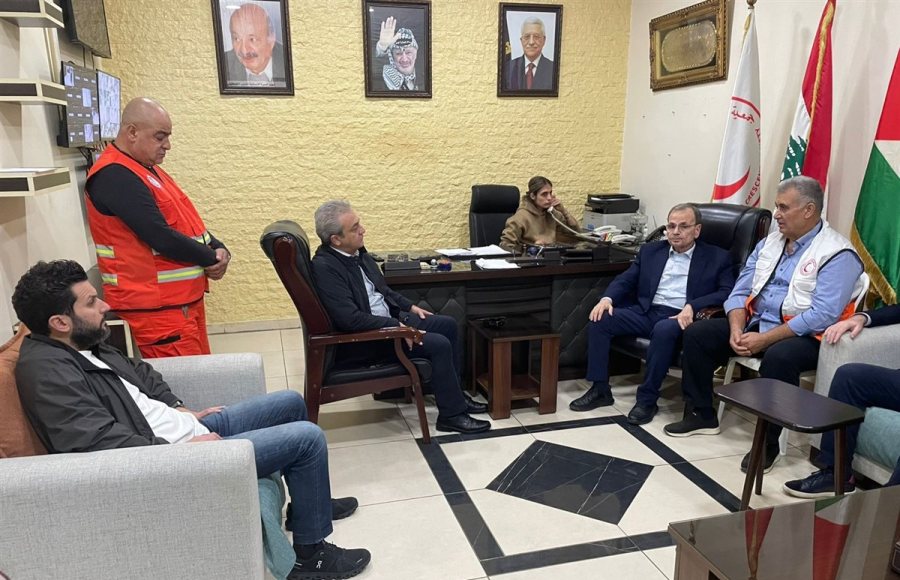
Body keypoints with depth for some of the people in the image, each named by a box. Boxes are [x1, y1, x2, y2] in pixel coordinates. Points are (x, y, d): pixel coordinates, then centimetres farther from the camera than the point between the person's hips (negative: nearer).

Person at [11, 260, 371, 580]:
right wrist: (184, 450, -21)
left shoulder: (82, 345, 8)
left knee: (291, 403, 17)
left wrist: (182, 411, 10)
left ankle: (309, 501, 36)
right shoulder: (46, 370, -22)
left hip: (192, 431, 10)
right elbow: (102, 444, -30)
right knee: (308, 438, -13)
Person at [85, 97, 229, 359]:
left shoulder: (146, 167, 15)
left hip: (185, 299, 10)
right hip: (155, 308, -10)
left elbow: (184, 221, 17)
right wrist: (211, 259, -10)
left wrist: (217, 248, -2)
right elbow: (160, 237, -24)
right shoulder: (114, 176, -17)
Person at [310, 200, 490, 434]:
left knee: (448, 325, 8)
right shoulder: (324, 267, -24)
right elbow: (350, 319, -29)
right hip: (362, 340, -9)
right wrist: (396, 327, -23)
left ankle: (452, 393, 21)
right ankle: (451, 414, -1)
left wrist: (410, 307, 9)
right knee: (439, 344, -17)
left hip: (390, 317, 10)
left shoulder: (357, 251, 3)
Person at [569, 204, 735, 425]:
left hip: (678, 318, -4)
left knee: (664, 330, -38)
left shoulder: (717, 257, 7)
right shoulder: (650, 250, 18)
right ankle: (600, 389, -8)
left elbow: (727, 292, -5)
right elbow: (626, 279, 13)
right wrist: (608, 298, -8)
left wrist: (692, 307, -22)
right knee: (599, 318, -18)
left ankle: (647, 399, -22)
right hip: (646, 312, 4)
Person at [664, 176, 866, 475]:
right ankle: (701, 414, 6)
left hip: (805, 336, -7)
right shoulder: (769, 243, 10)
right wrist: (737, 329, -12)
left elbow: (822, 315, -22)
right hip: (756, 324, 7)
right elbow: (741, 290, 7)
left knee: (778, 356, -38)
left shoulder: (837, 254, -12)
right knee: (697, 334, -6)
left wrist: (764, 340, -25)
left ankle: (767, 442, -20)